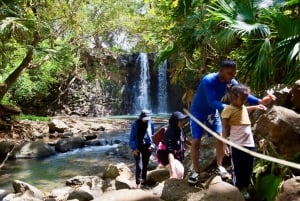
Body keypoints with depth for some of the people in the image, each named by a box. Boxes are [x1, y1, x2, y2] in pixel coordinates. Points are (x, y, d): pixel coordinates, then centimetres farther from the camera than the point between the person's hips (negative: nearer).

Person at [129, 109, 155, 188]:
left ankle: (143, 180, 29)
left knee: (145, 165, 13)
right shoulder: (135, 124, -9)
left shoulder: (151, 124, -2)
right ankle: (138, 184, -5)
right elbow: (132, 137, -4)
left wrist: (152, 145, -2)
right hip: (138, 147, -3)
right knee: (139, 166, -9)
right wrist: (134, 148, -10)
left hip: (147, 147, 3)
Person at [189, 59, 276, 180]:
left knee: (220, 138, 3)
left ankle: (219, 166, 20)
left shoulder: (230, 82, -14)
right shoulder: (208, 80, -33)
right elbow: (212, 102, -42)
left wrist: (260, 101, -34)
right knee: (196, 141, -8)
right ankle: (195, 171, 4)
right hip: (198, 112, -6)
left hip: (213, 112, 6)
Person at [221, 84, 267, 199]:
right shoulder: (228, 110, -12)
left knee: (248, 168, 15)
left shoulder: (243, 107, 10)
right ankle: (237, 190, 19)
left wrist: (255, 107, 24)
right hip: (237, 145, -7)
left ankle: (244, 188, 30)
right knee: (238, 169, 4)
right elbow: (225, 128, -12)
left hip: (250, 143, 7)